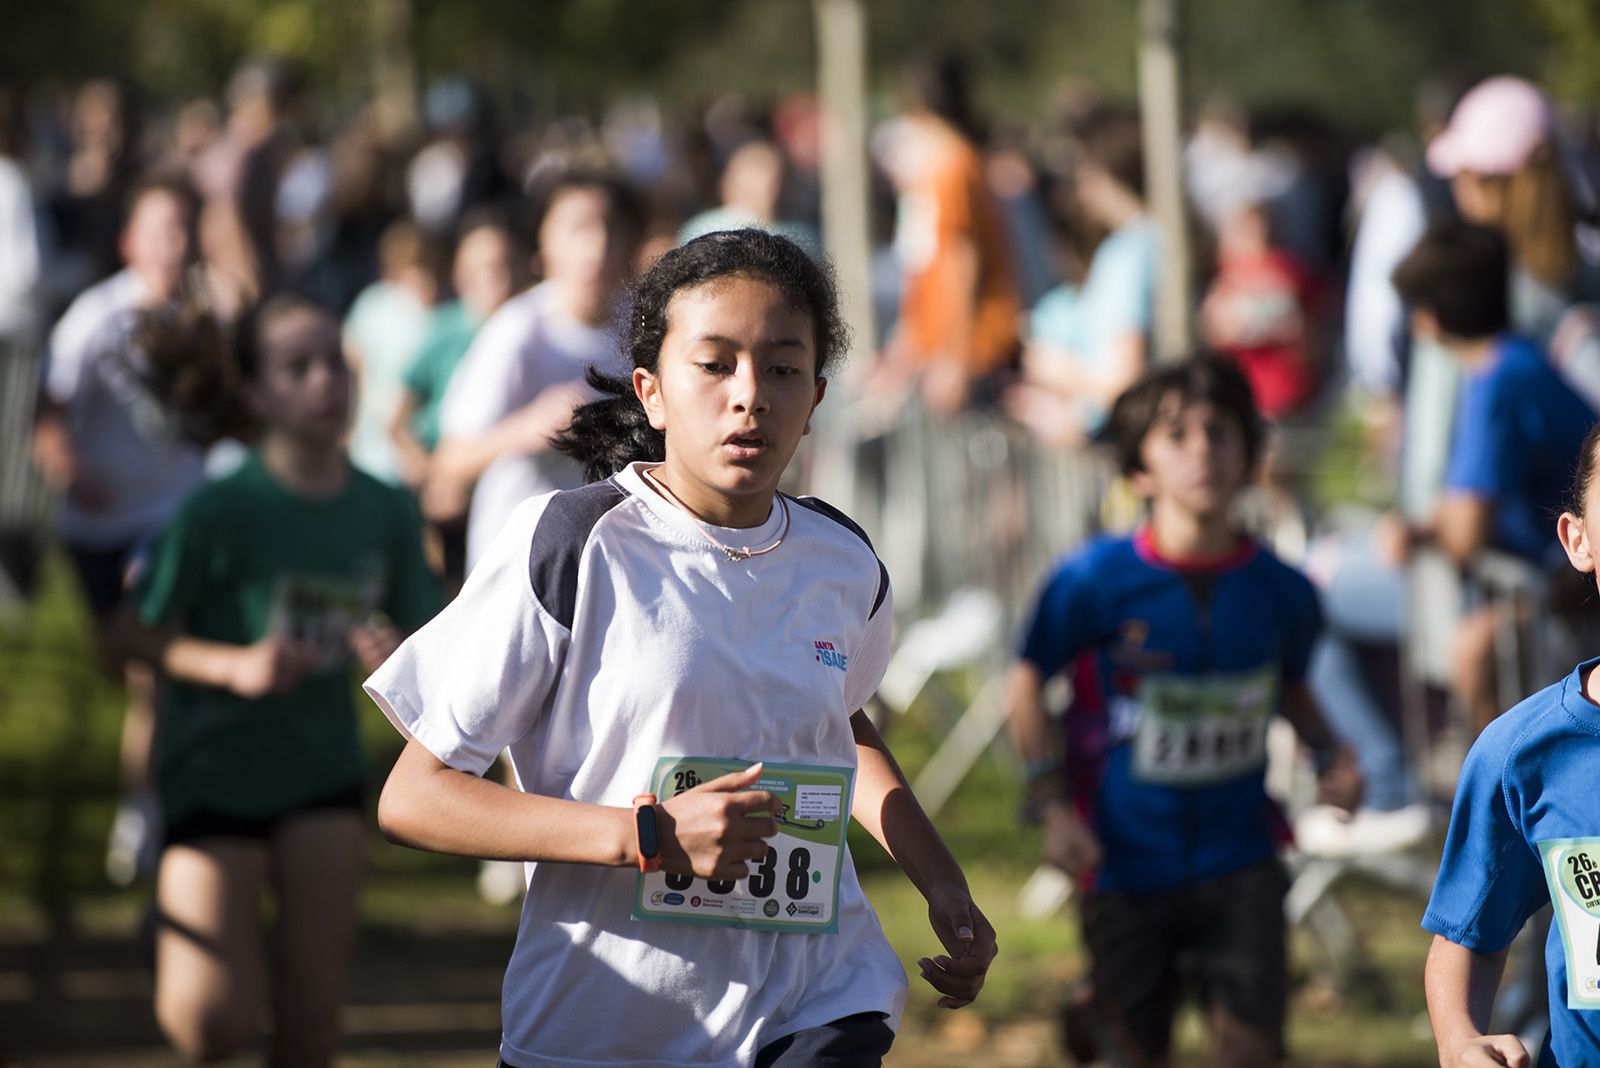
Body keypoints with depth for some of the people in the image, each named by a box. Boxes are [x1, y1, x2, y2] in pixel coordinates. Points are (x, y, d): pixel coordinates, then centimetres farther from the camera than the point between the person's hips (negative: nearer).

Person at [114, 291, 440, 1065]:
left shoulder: (387, 513, -7)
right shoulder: (220, 512, -18)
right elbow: (136, 633, -10)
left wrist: (394, 653, -20)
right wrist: (236, 666, -25)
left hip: (322, 772, 3)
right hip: (215, 769, -3)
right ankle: (171, 923, 29)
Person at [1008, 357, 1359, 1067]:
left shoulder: (1280, 590, -5)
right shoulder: (1094, 582, -14)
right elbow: (1029, 683, -1)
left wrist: (1328, 757, -4)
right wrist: (1053, 806, -7)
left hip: (1239, 860, 1)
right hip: (1128, 866, -1)